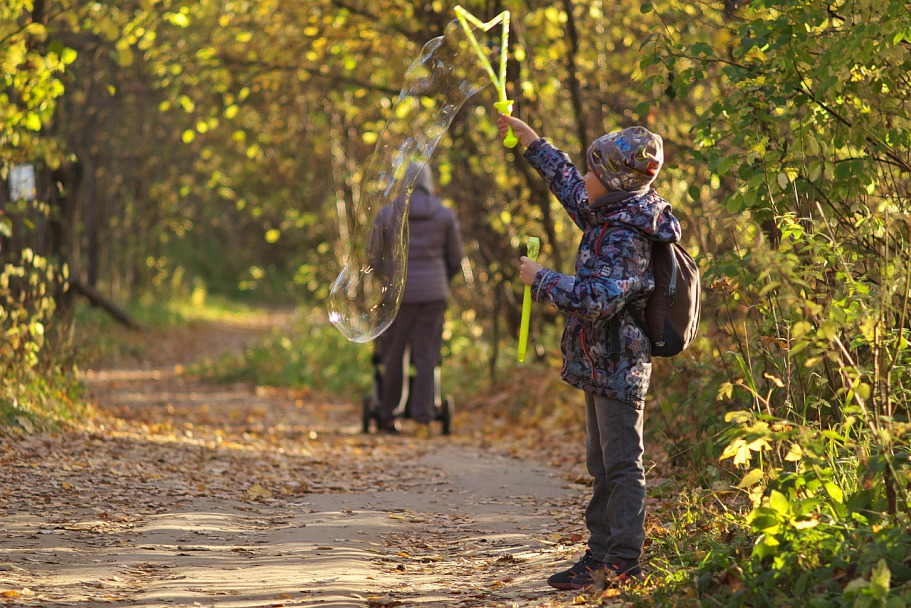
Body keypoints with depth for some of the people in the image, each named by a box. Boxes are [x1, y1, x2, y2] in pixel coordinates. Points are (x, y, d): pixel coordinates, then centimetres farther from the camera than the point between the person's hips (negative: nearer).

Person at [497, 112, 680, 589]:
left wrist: (541, 279, -20)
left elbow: (599, 298, -30)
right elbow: (569, 184, 27)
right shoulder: (610, 216, 9)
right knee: (603, 465, 14)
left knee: (621, 464, -5)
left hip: (617, 369, -10)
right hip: (603, 366, 10)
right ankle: (601, 556, 21)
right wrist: (527, 137, 31)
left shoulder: (625, 237, -21)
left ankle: (625, 563, -1)